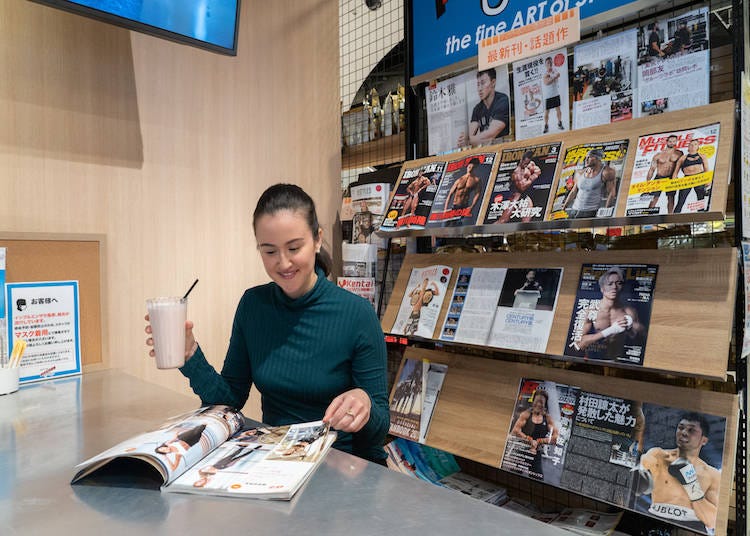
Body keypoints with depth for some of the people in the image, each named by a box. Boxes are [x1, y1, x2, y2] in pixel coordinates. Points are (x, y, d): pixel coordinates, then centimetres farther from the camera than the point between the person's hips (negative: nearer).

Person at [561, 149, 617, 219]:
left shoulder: (606, 172, -6)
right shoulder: (580, 173, 9)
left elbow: (611, 193, -7)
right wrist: (563, 208, 16)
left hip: (592, 213, -5)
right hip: (574, 211, 5)